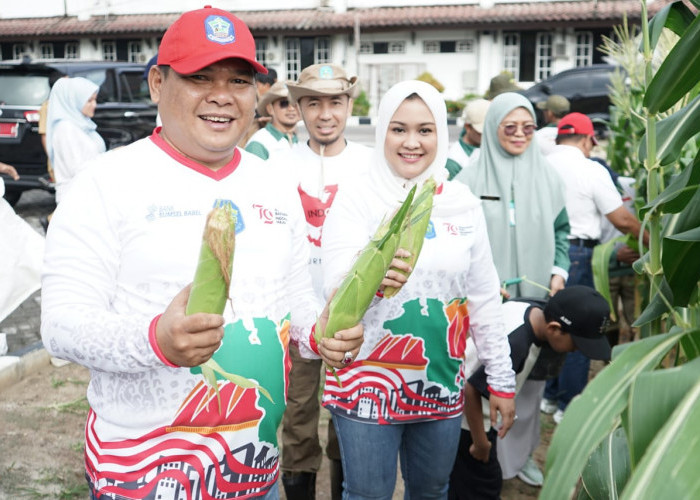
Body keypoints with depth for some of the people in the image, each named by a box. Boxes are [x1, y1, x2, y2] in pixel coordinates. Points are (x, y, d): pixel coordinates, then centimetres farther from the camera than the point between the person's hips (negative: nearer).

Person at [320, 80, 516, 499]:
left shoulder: (462, 202, 2)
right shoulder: (357, 198, -8)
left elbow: (485, 296, 8)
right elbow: (336, 289, -17)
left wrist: (502, 378, 9)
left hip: (442, 384, 4)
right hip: (368, 382, -3)